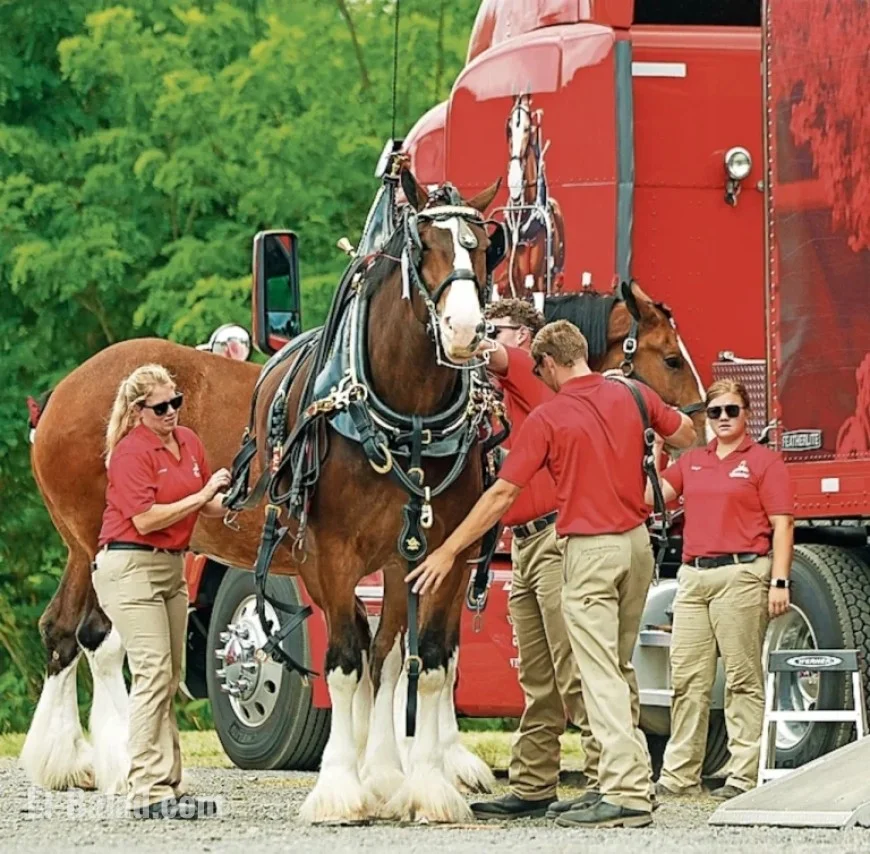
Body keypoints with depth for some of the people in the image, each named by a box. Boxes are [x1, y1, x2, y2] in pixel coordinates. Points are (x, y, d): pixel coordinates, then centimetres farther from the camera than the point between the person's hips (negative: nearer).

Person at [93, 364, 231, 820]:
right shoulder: (131, 453, -13)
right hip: (131, 568, -9)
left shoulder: (188, 441, 10)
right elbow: (146, 519, -19)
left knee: (169, 680, 8)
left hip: (172, 566, 9)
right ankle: (147, 792, -15)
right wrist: (202, 496, -19)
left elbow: (208, 504, 13)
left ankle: (168, 786, 11)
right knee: (153, 675, -14)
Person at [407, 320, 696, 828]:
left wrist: (448, 552, -6)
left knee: (601, 675, -6)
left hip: (590, 551, -6)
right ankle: (635, 773, 23)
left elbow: (502, 495, -11)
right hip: (637, 542, 6)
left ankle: (625, 794, -13)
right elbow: (687, 436, 19)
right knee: (621, 666, 20)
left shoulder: (548, 418, -11)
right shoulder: (632, 396, 3)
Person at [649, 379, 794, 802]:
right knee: (688, 678, 5)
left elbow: (782, 525, -3)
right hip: (693, 576, 6)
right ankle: (679, 774, 8)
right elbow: (653, 495, 15)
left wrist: (779, 581, -11)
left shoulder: (764, 462, 1)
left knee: (743, 678, -5)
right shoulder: (691, 462, 19)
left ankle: (744, 774, -4)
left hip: (741, 575, -6)